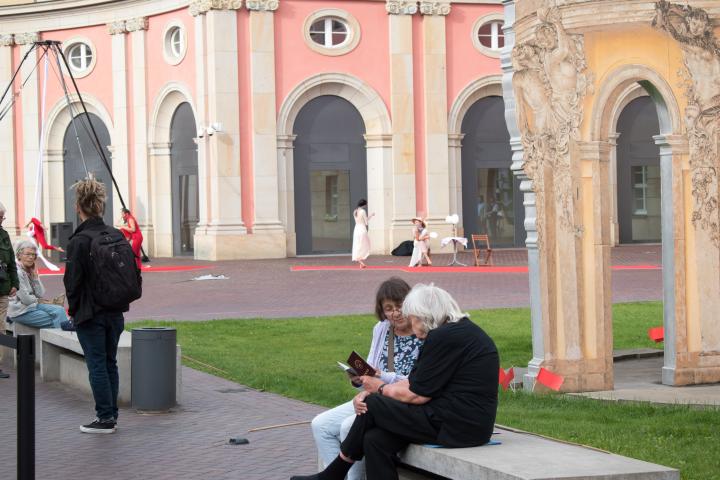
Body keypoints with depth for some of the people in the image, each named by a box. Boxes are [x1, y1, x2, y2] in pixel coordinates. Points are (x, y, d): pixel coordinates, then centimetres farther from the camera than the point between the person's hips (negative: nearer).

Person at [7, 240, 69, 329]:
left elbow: (40, 294, 3)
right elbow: (26, 299, -18)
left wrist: (35, 274, -3)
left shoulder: (30, 271, 10)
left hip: (32, 305, 8)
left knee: (60, 310, -12)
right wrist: (39, 301, 1)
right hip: (20, 311, -8)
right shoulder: (17, 272, -16)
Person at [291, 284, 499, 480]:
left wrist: (380, 388, 4)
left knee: (374, 407, -3)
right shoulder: (457, 331, 16)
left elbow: (417, 395, -14)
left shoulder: (444, 337, -16)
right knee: (376, 439, -2)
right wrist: (368, 393, 3)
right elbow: (413, 382, 14)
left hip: (459, 425, -9)